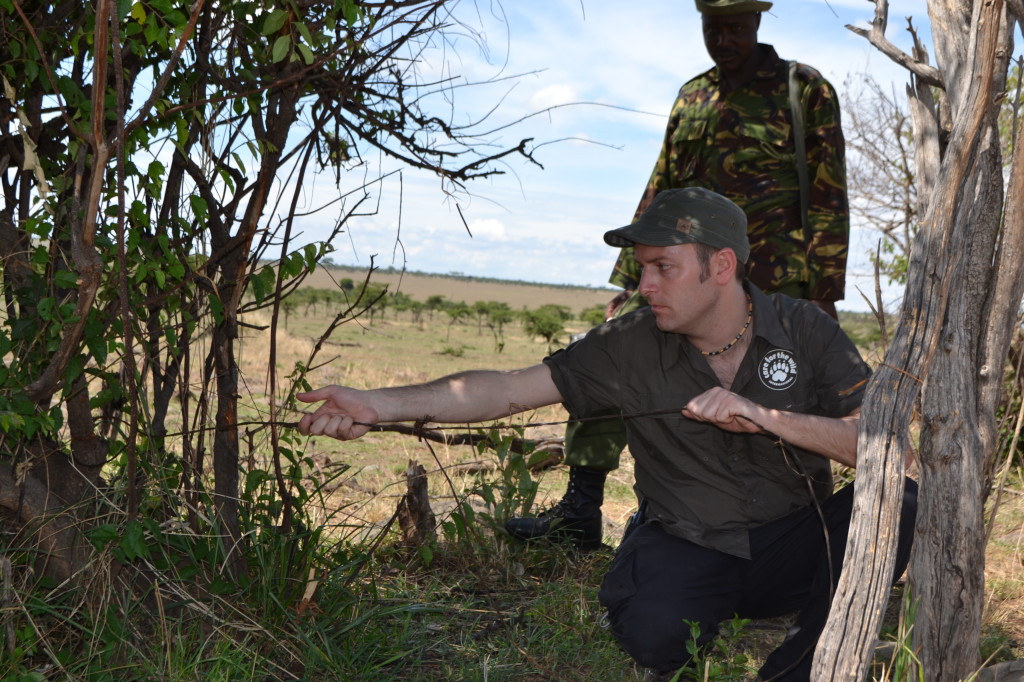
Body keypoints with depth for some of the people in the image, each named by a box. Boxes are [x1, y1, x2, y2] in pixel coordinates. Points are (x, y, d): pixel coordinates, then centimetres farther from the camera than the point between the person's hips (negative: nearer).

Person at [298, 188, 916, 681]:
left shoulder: (806, 330, -7)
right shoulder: (631, 348, -8)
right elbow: (508, 389, -13)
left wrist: (765, 416, -28)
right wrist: (380, 405, -23)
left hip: (793, 544, 2)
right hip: (689, 550, -1)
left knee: (900, 503, -25)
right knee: (650, 629, -33)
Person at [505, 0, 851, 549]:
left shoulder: (804, 90, 2)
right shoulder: (691, 97, 17)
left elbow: (829, 199, -2)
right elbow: (658, 195, 19)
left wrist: (824, 294, -8)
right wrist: (626, 280, 16)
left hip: (770, 286, -5)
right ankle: (580, 513, 1)